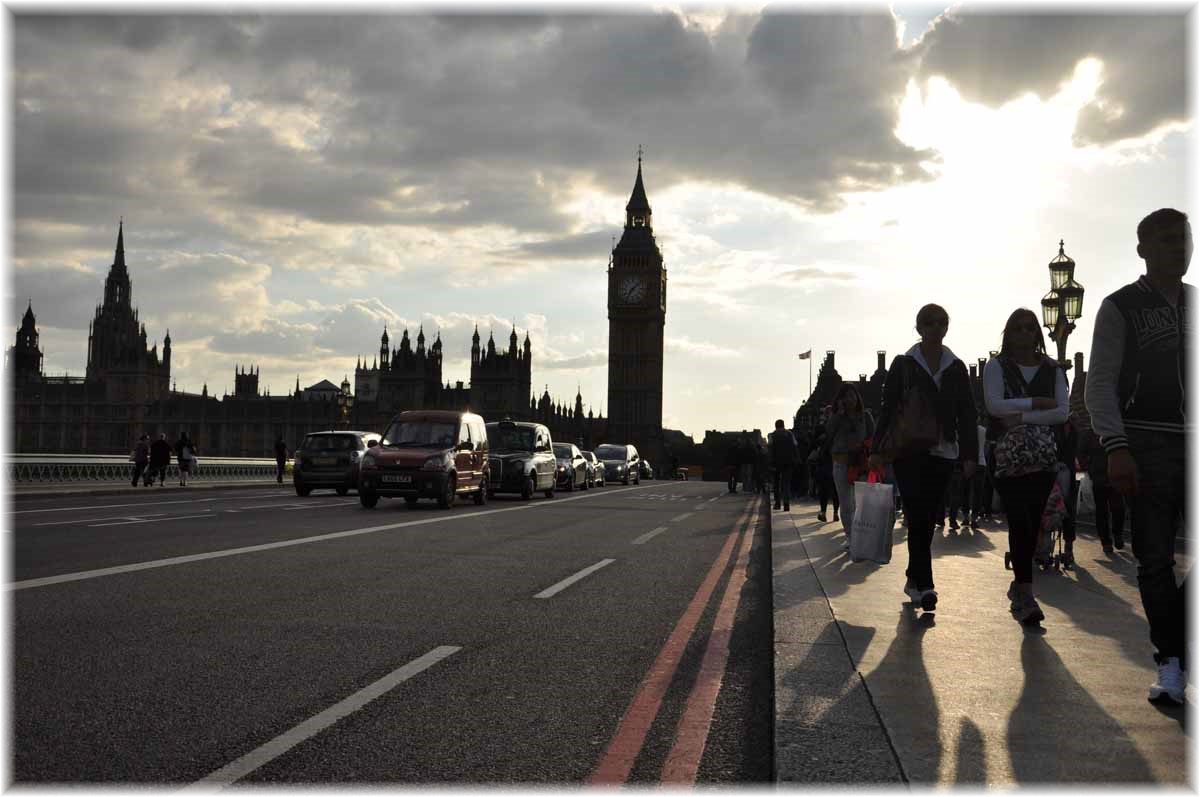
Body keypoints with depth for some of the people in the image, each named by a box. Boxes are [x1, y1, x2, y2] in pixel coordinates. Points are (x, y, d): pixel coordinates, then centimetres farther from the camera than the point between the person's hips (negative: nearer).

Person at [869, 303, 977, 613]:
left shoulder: (956, 368, 10)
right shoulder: (903, 364, 3)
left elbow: (966, 413, 8)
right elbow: (887, 408, 2)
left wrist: (969, 455, 1)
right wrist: (876, 449, -3)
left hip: (943, 452, 3)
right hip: (908, 451, -3)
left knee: (927, 518, 6)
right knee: (918, 515, -13)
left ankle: (914, 578, 17)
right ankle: (924, 584, -15)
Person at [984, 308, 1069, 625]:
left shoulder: (1052, 370, 12)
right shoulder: (996, 366, 5)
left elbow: (1062, 412, 0)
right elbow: (994, 405, -10)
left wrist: (1021, 417, -11)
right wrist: (1037, 402, -9)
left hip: (1044, 457, 3)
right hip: (1008, 457, -3)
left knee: (1032, 524, 4)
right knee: (1020, 523, -13)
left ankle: (1019, 586, 19)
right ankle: (1025, 593, -13)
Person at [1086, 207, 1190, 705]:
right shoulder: (1121, 308, 3)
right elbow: (1099, 385, -3)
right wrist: (1117, 449, -15)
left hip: (1194, 442, 3)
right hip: (1147, 444, -3)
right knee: (1155, 560, 1)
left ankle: (1175, 652, 10)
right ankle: (1169, 665, 9)